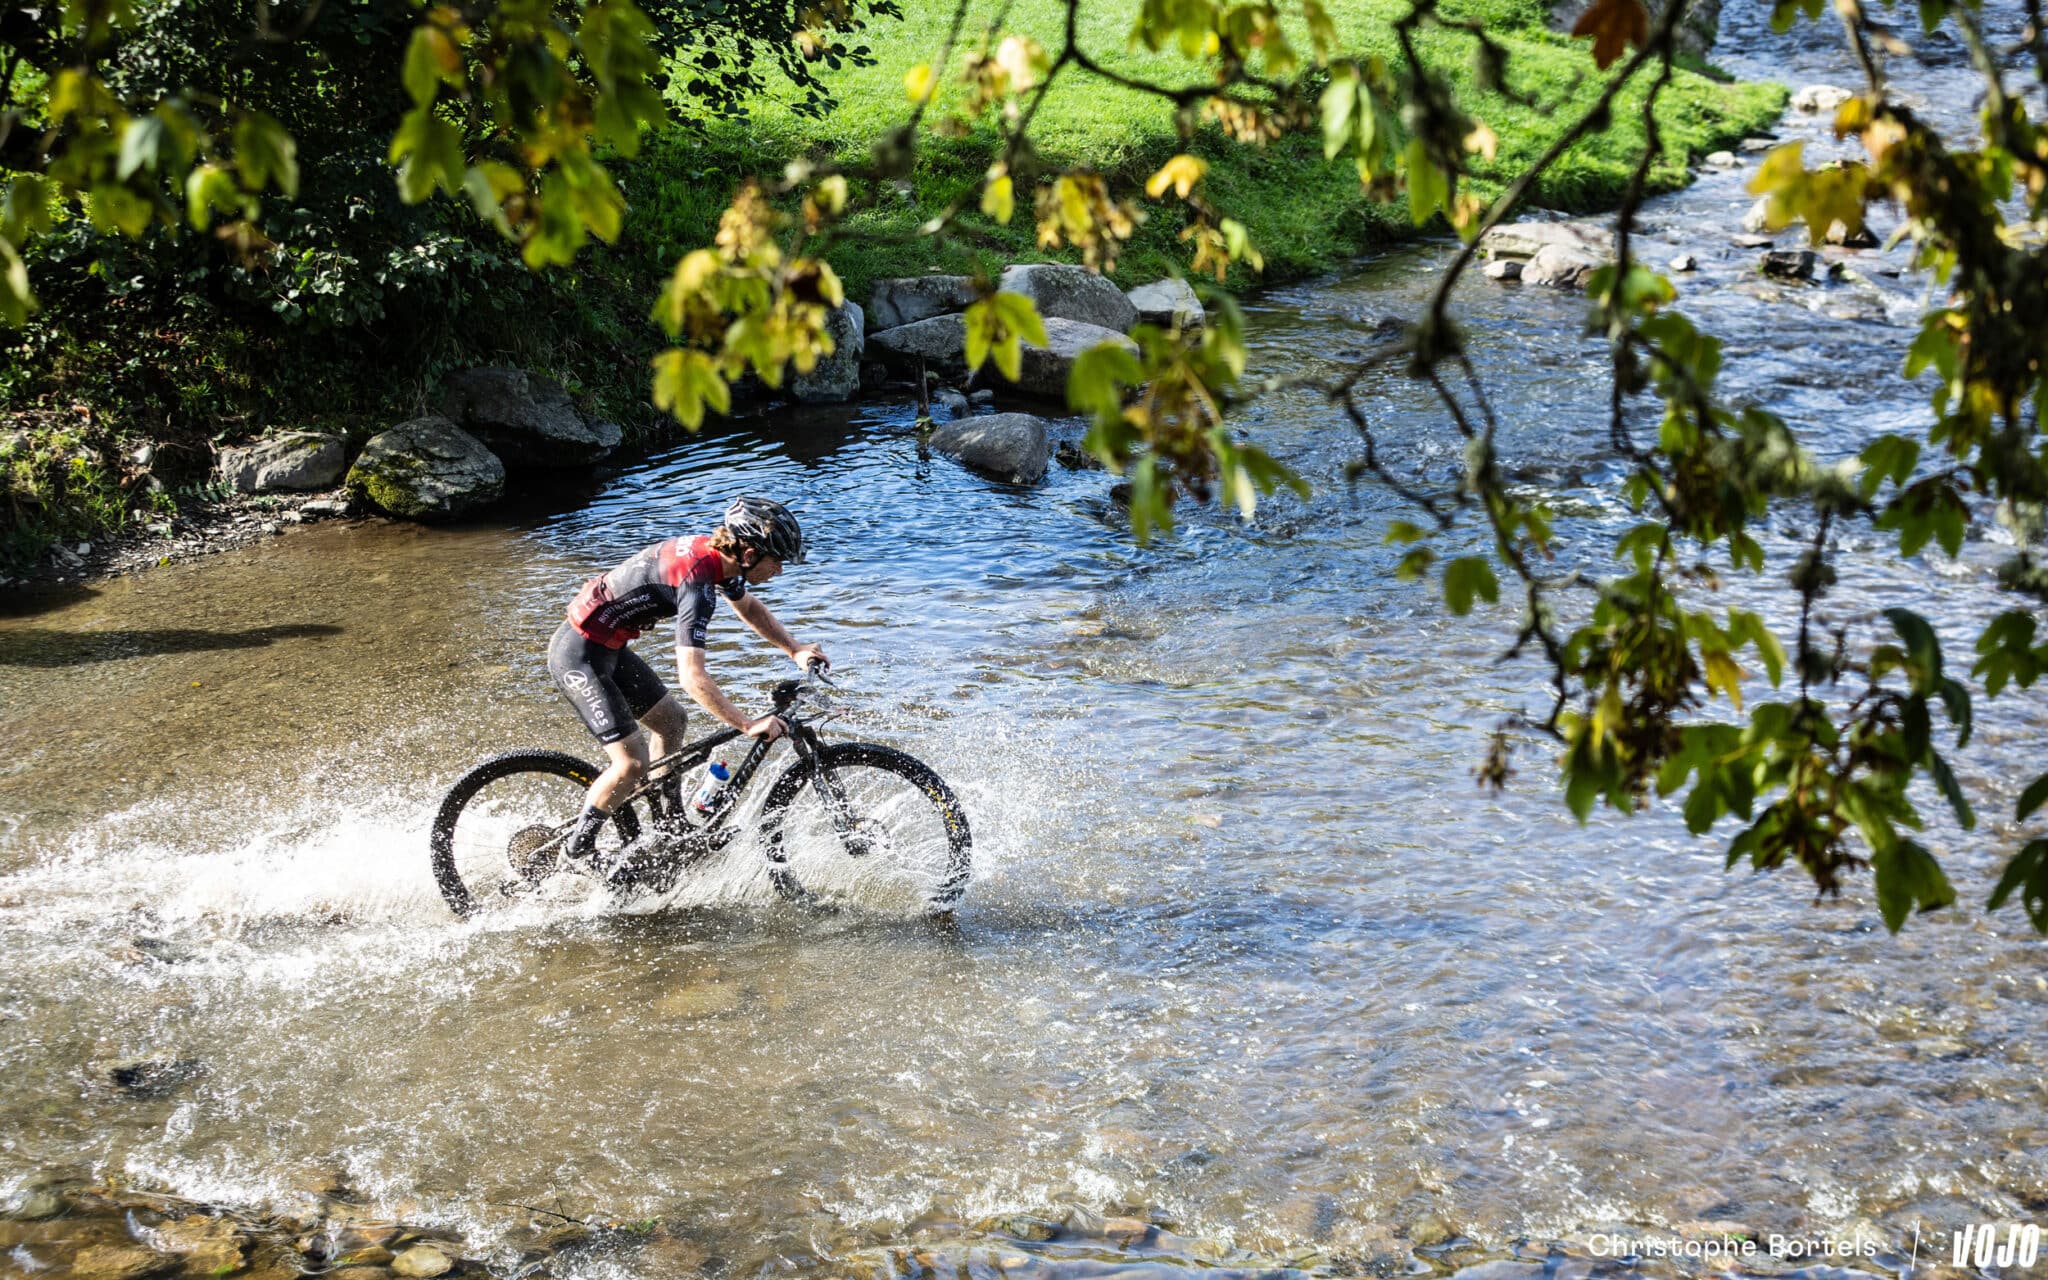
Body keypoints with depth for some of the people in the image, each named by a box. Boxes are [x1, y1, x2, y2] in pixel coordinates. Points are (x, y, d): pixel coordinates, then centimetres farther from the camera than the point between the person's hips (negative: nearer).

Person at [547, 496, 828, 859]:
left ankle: (670, 826, 31)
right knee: (633, 764, -13)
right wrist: (749, 726, -31)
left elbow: (749, 606, 22)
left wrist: (796, 649, 13)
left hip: (607, 647, 10)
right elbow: (692, 677, -34)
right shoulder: (697, 582, -29)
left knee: (670, 719, 19)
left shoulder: (716, 553, 0)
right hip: (580, 656, -10)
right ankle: (578, 850, 5)